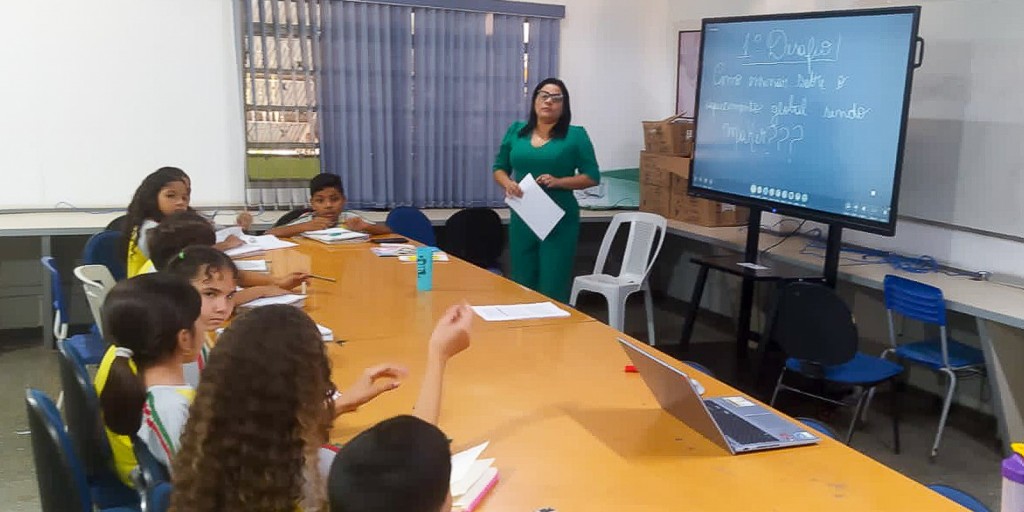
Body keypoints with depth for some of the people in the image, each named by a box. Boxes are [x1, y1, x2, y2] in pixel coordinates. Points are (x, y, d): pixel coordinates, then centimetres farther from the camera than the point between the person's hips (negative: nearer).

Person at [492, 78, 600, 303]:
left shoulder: (576, 135, -3)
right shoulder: (516, 131, 8)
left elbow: (592, 177, -3)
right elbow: (499, 168, 15)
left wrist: (559, 181, -17)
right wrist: (507, 183, -7)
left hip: (560, 222, -4)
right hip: (522, 221, 4)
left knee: (553, 292, 1)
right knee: (521, 288, 12)